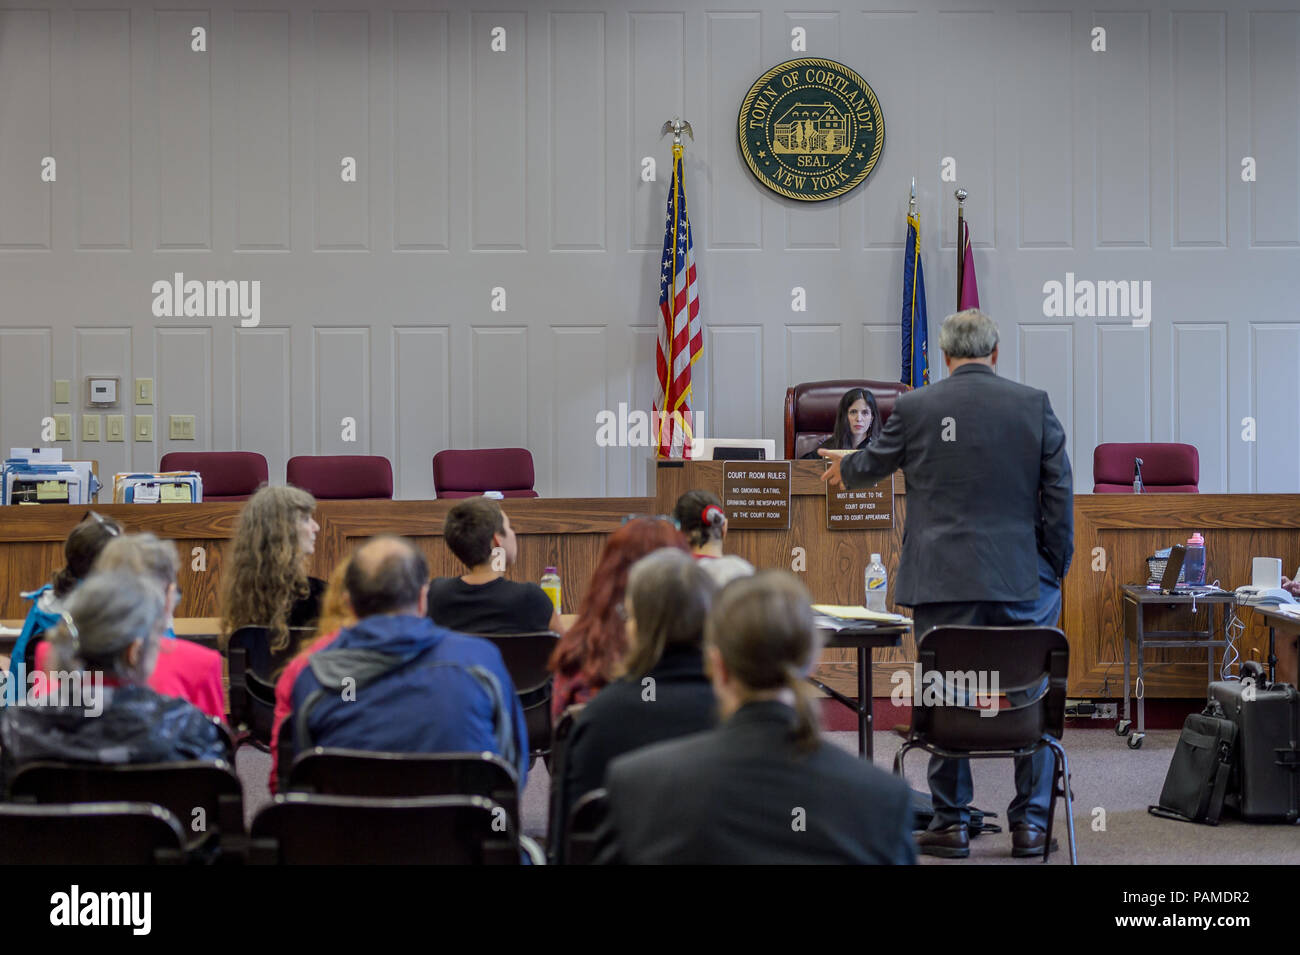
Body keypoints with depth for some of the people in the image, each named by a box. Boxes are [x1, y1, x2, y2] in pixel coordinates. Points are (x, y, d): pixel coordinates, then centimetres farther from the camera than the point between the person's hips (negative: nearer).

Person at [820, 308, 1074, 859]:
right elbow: (1059, 490, 1)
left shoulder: (916, 407, -1)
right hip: (1022, 579, 1)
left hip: (943, 581, -1)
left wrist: (842, 471, 40)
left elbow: (872, 465, 17)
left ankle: (951, 823, 11)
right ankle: (1030, 823, 11)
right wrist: (1055, 567, 9)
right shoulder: (1033, 404, 1)